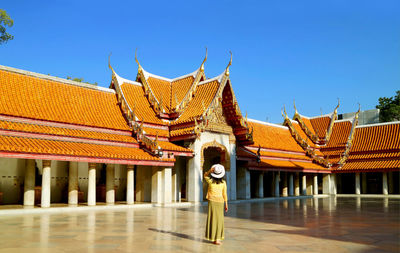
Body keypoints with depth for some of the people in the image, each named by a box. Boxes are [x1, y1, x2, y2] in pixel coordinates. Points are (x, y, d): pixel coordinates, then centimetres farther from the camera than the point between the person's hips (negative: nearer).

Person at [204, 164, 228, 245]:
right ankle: (218, 238, 7)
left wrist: (210, 170, -6)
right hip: (220, 201, 1)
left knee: (213, 219, 5)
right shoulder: (223, 182, -5)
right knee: (219, 219, 7)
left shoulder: (210, 181, -8)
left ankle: (214, 238, 8)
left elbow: (205, 175, 12)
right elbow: (224, 194, 0)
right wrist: (226, 204, 10)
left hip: (212, 201, -1)